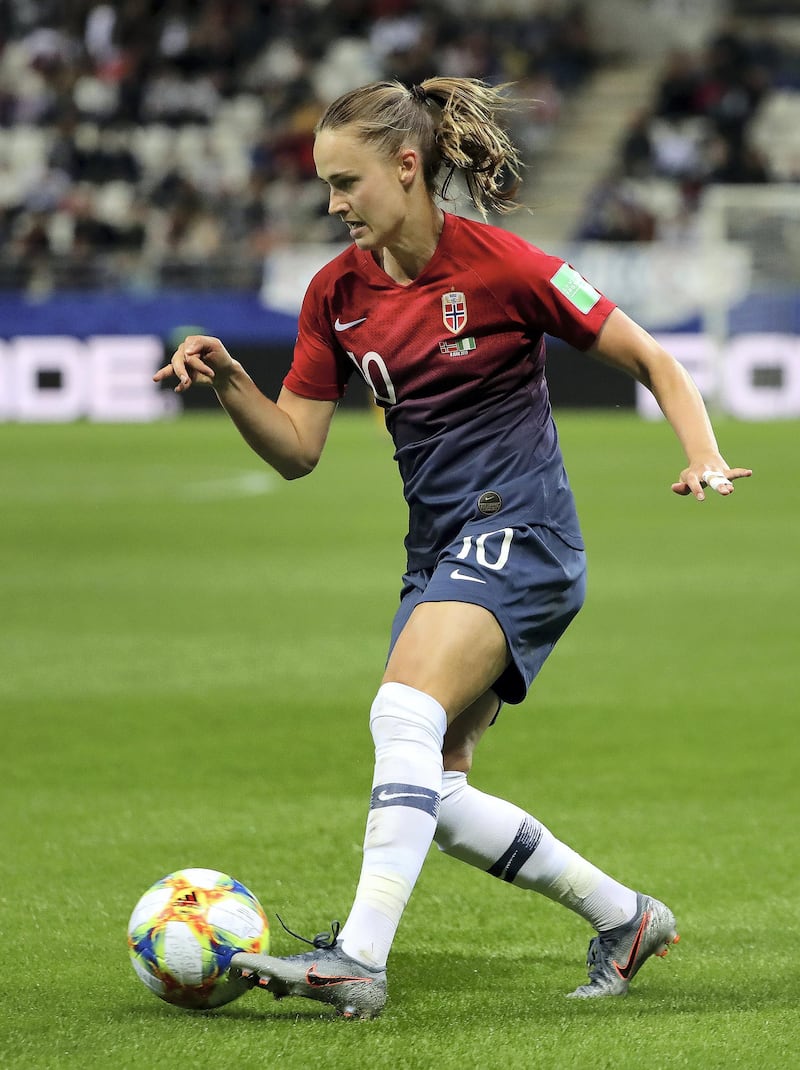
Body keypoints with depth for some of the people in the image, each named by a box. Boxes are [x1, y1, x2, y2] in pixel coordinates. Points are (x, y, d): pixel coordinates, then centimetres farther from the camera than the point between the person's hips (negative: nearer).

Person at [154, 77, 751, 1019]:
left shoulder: (503, 267, -11)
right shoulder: (337, 293, 6)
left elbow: (651, 360, -3)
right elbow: (295, 449, 6)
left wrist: (704, 459, -17)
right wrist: (227, 379, -10)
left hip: (519, 529, -8)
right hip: (440, 549, 8)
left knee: (404, 713, -27)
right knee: (433, 794, 3)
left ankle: (359, 958, -34)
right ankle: (624, 919, 19)